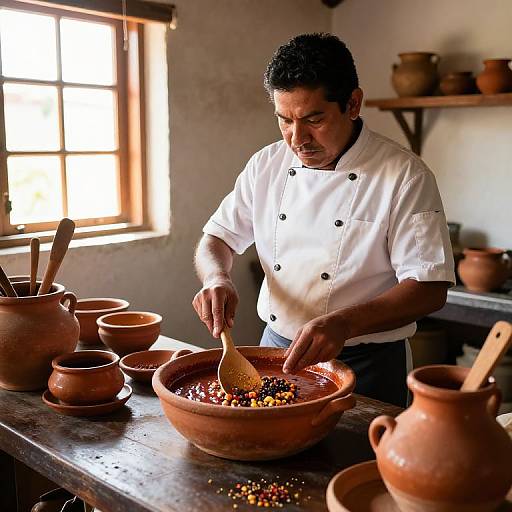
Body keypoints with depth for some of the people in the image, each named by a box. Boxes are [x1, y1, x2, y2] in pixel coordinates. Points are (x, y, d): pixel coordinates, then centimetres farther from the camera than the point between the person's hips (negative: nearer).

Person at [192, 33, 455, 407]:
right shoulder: (266, 165, -1)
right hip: (276, 348, 5)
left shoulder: (406, 176, -16)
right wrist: (217, 279, -17)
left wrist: (344, 324, -35)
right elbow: (217, 239, 6)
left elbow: (430, 289, -20)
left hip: (364, 366, -4)